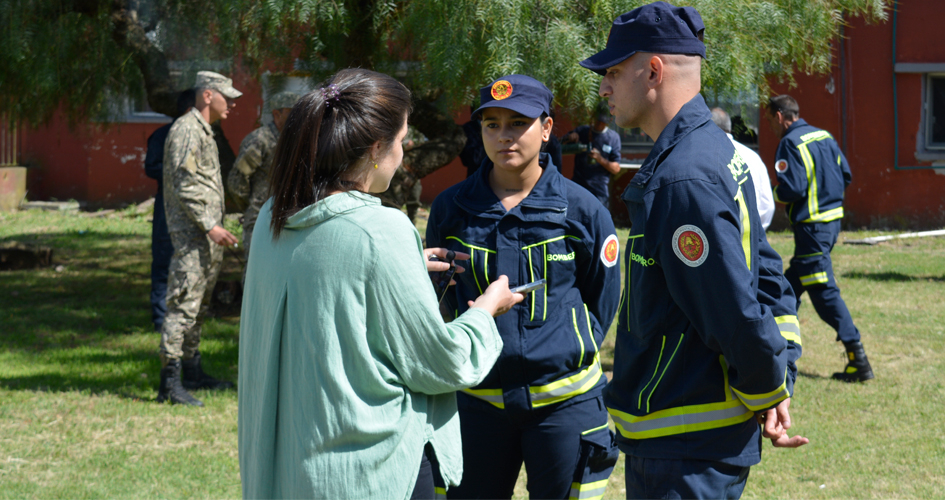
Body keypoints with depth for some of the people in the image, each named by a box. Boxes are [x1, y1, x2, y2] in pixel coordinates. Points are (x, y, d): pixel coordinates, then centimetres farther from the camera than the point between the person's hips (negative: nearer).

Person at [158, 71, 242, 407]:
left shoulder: (204, 132, 20)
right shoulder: (186, 130, -13)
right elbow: (184, 186, -20)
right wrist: (209, 226, -22)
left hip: (207, 236, 11)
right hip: (191, 233, -11)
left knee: (199, 306, 15)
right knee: (184, 305, -12)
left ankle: (193, 372, 22)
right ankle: (170, 383, -14)